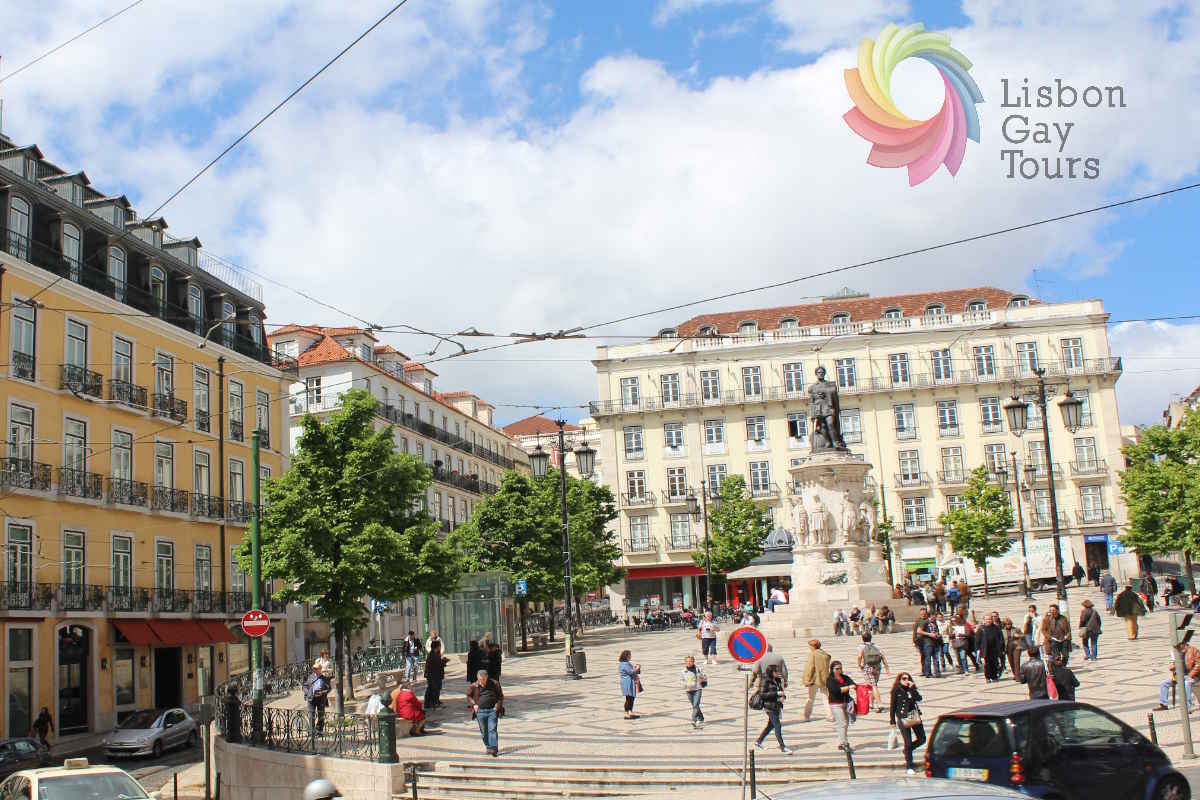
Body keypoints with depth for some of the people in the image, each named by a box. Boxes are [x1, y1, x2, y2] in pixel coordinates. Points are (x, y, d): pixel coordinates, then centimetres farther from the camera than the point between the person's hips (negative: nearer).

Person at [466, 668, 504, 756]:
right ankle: (488, 747, 23)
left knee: (492, 729, -10)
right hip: (480, 711, 2)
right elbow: (468, 696, 14)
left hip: (493, 710, -2)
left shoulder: (494, 684, -1)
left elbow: (500, 696, 9)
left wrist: (498, 705, -5)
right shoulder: (473, 686, 0)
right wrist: (473, 704, 0)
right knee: (484, 731, 7)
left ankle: (494, 748, -12)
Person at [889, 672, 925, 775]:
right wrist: (892, 721, -4)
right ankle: (909, 766, 5)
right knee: (908, 742, -5)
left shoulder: (911, 689, 7)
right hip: (903, 718, -5)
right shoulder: (896, 691, -4)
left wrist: (912, 688, -15)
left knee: (922, 739, 8)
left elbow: (919, 698, -9)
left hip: (914, 716, 5)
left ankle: (907, 751, 33)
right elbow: (893, 706, -2)